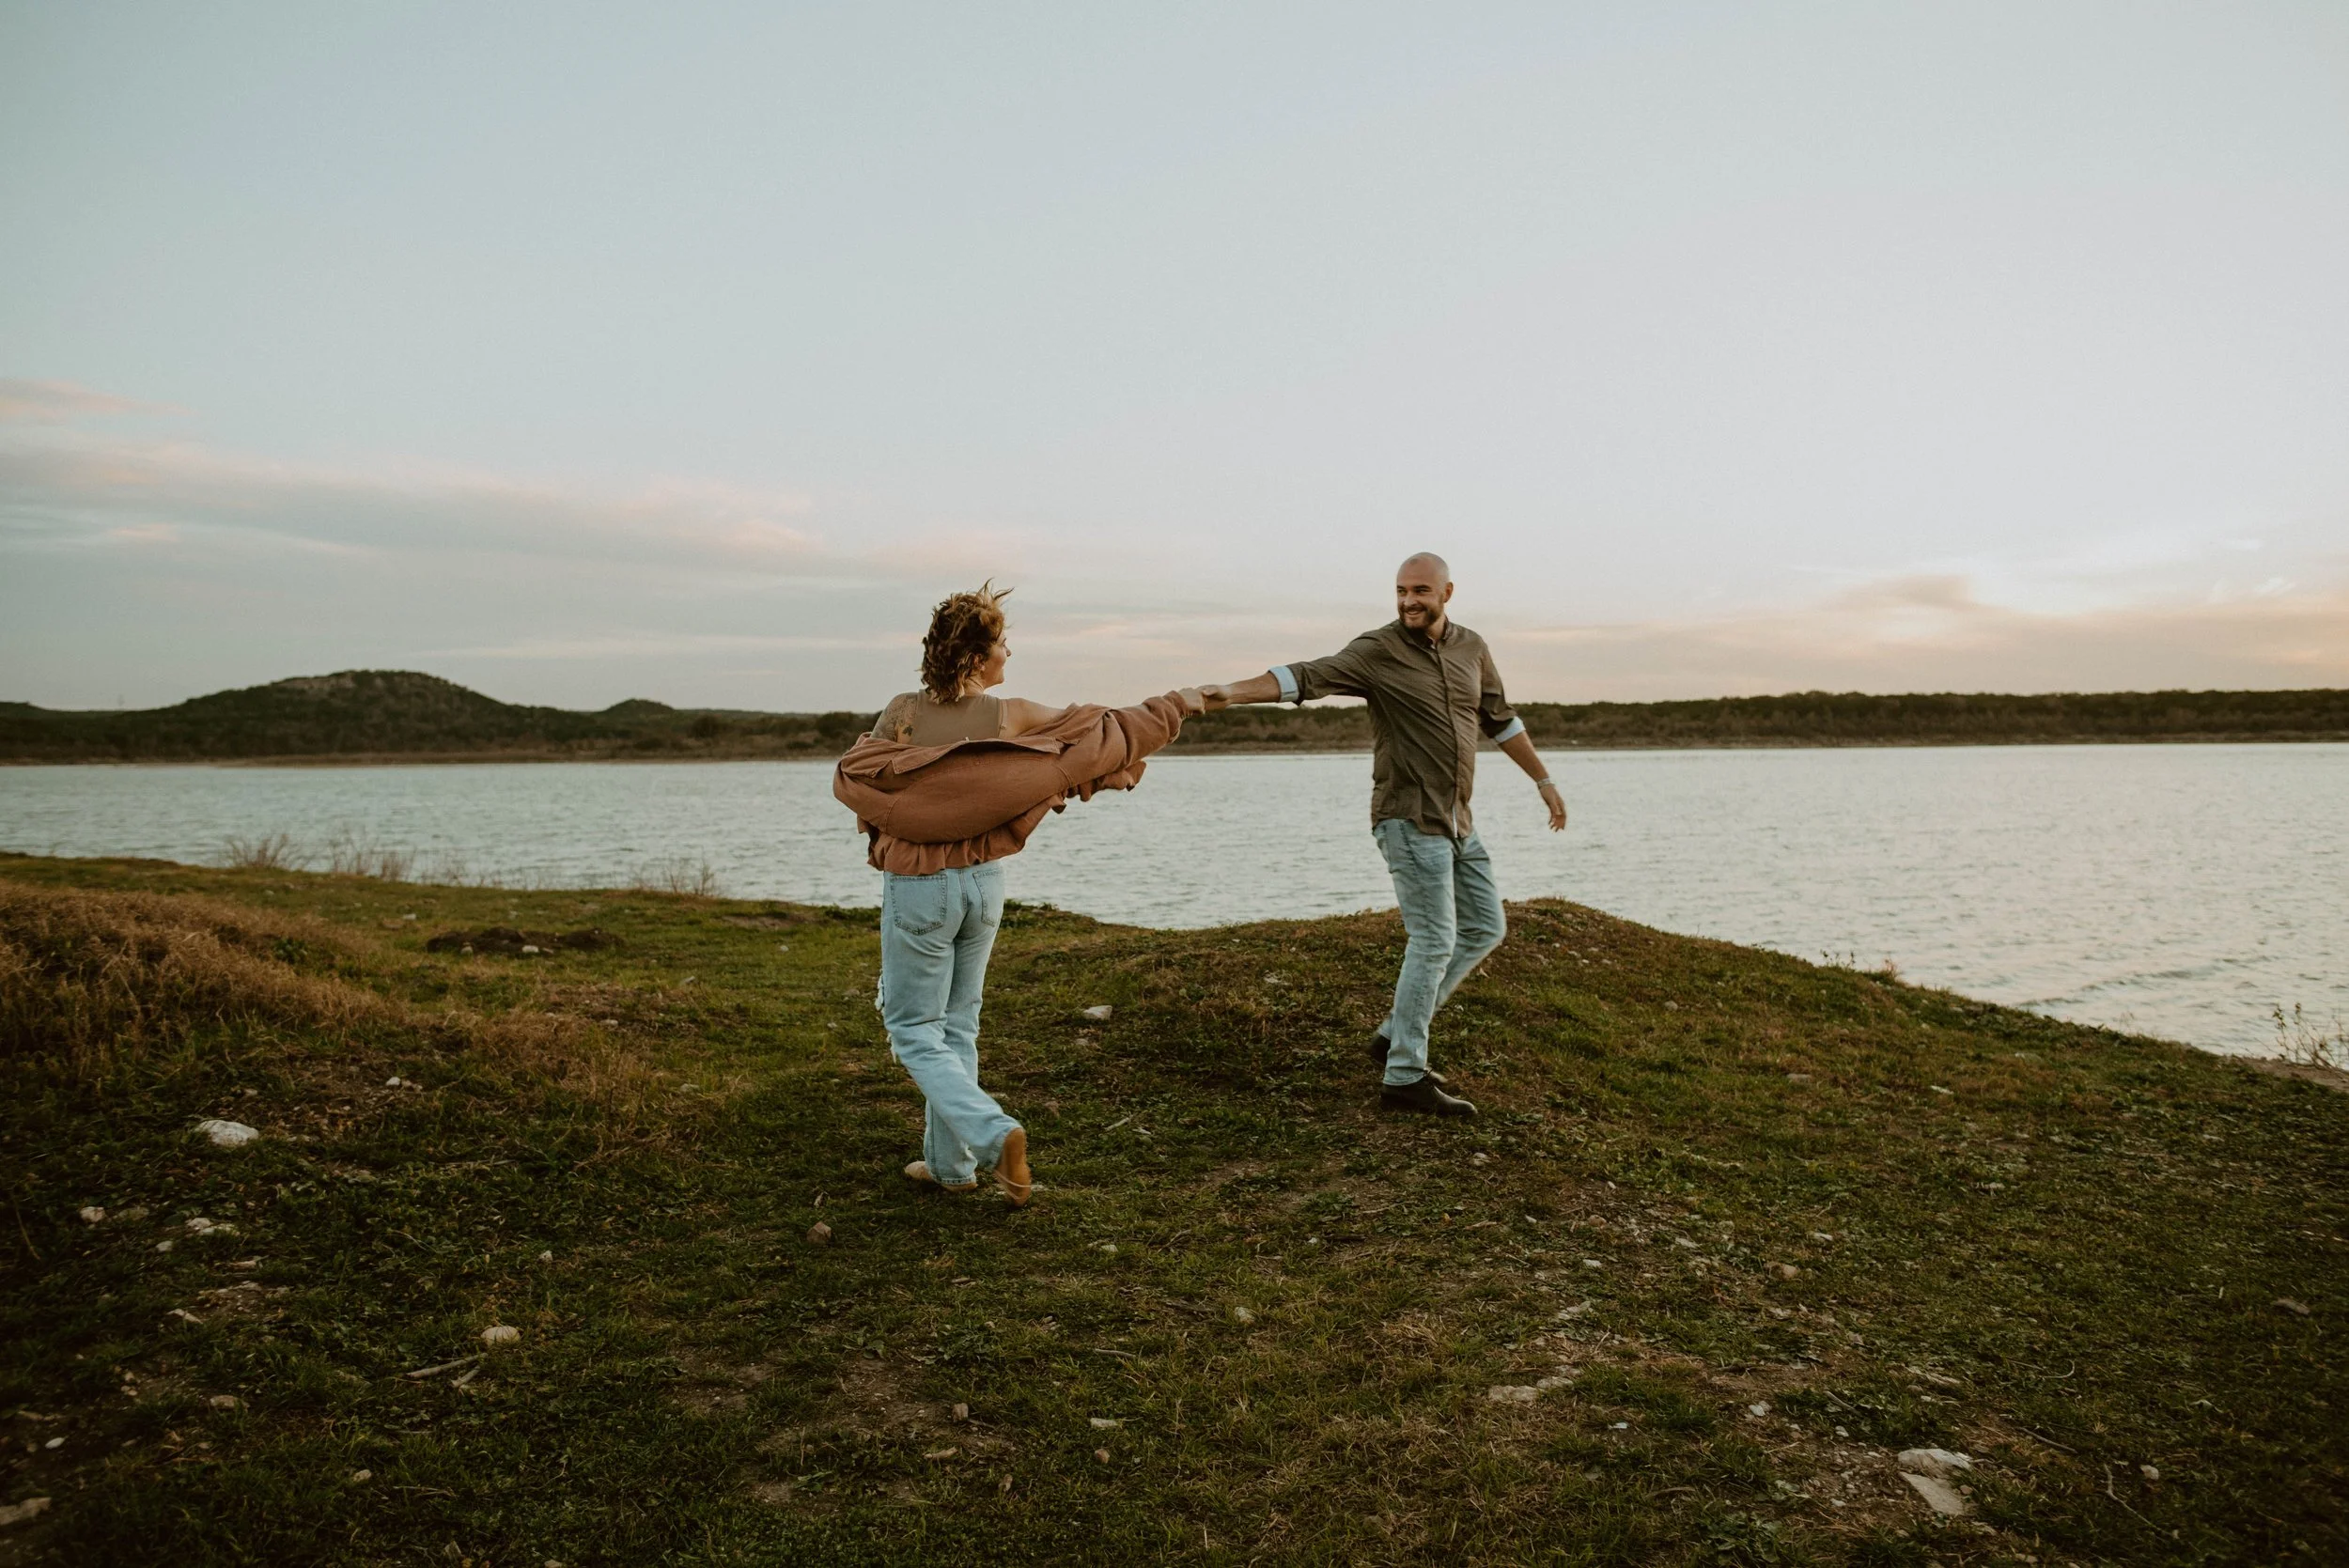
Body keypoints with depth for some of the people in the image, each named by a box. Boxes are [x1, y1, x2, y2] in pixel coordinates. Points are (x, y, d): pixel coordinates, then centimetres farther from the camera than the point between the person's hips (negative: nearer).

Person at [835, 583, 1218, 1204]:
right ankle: (949, 1162, 23)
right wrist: (1176, 704, 10)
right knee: (958, 1025, 17)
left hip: (917, 889, -3)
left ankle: (994, 1134, -13)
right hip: (983, 884, 3)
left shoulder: (903, 715, -13)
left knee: (913, 1031, 6)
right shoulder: (1011, 717, -10)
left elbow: (850, 778, -1)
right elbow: (1105, 731, -2)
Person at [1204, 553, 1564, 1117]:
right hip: (1410, 817, -7)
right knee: (1434, 939, -9)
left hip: (1456, 818, 8)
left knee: (1486, 927, 11)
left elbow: (1500, 720, 20)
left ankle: (1396, 1035, 18)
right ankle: (1404, 1077, -2)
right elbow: (1306, 676, -20)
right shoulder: (1377, 651, -10)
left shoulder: (1472, 648, 8)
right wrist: (1233, 691, -33)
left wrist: (1545, 781, 24)